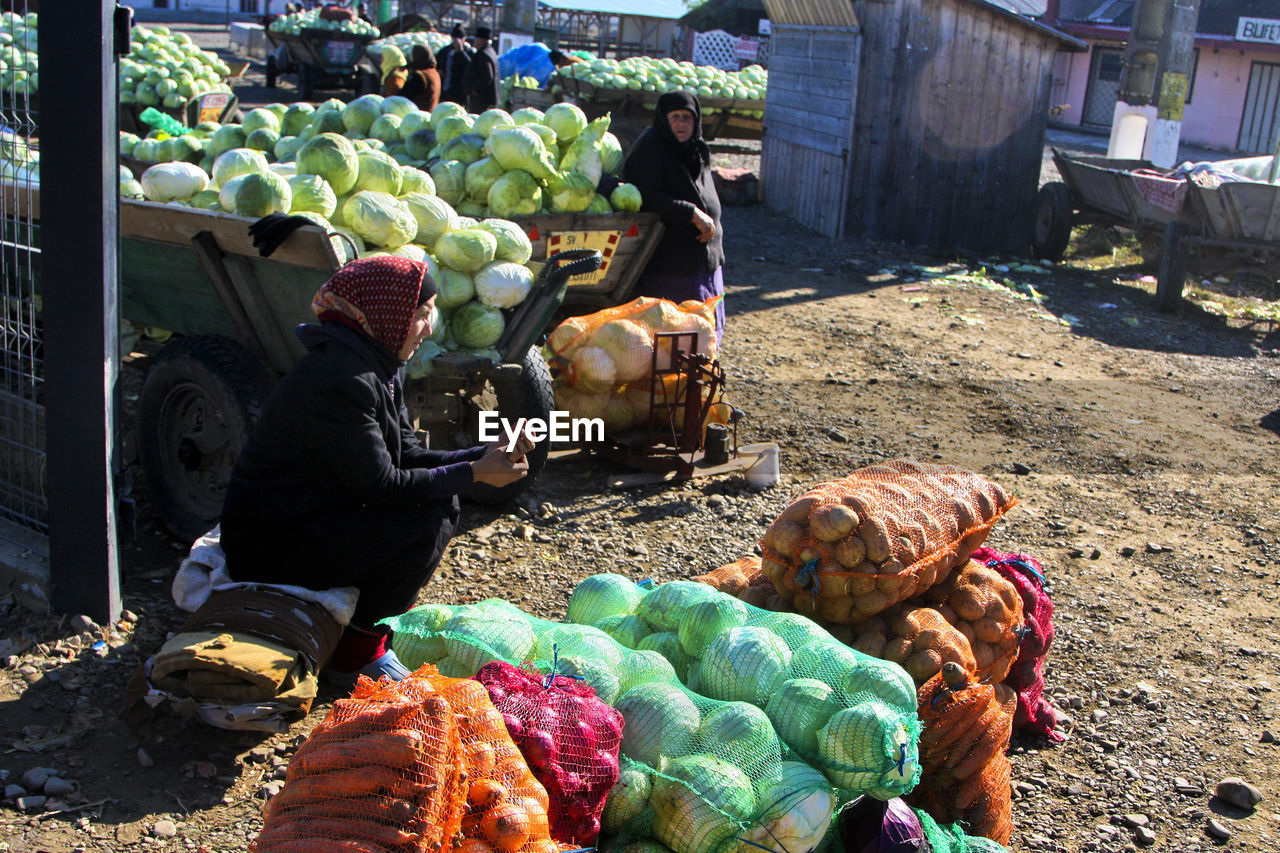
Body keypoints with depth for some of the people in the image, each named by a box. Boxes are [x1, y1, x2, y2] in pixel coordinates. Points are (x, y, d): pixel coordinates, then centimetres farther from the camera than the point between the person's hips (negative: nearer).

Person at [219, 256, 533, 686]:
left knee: (442, 502, 5)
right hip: (269, 550, -10)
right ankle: (355, 654, -6)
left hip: (316, 518, 10)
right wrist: (473, 473, -17)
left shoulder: (379, 368, 6)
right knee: (424, 524, -23)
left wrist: (485, 455, -5)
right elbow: (381, 486, -24)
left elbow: (406, 457, 6)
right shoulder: (340, 380, -26)